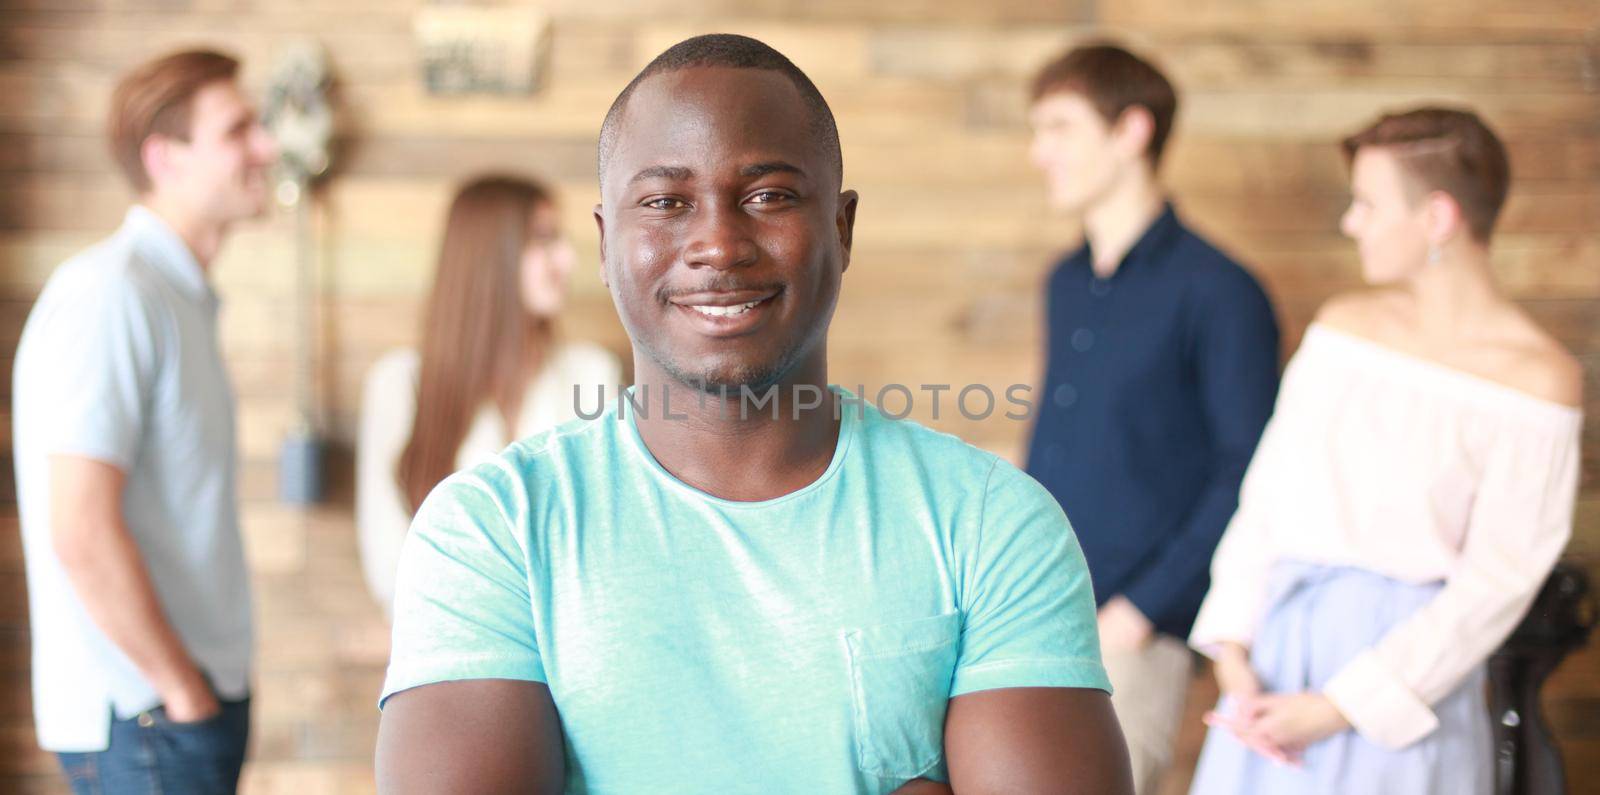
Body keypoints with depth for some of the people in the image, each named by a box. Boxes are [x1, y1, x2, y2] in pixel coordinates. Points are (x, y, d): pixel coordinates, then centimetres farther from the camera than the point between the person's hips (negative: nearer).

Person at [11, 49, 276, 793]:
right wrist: (183, 691, -15)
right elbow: (82, 536, -22)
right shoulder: (107, 295, -15)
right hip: (141, 716, -9)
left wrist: (208, 685, 13)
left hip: (198, 697, 9)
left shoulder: (181, 297, 15)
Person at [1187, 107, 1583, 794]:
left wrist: (1338, 708, -12)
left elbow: (1497, 584, -10)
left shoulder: (1539, 378, -8)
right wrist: (1232, 646, -4)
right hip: (1275, 653, 5)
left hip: (1405, 673, -5)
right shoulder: (1343, 324, 8)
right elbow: (1267, 495, 8)